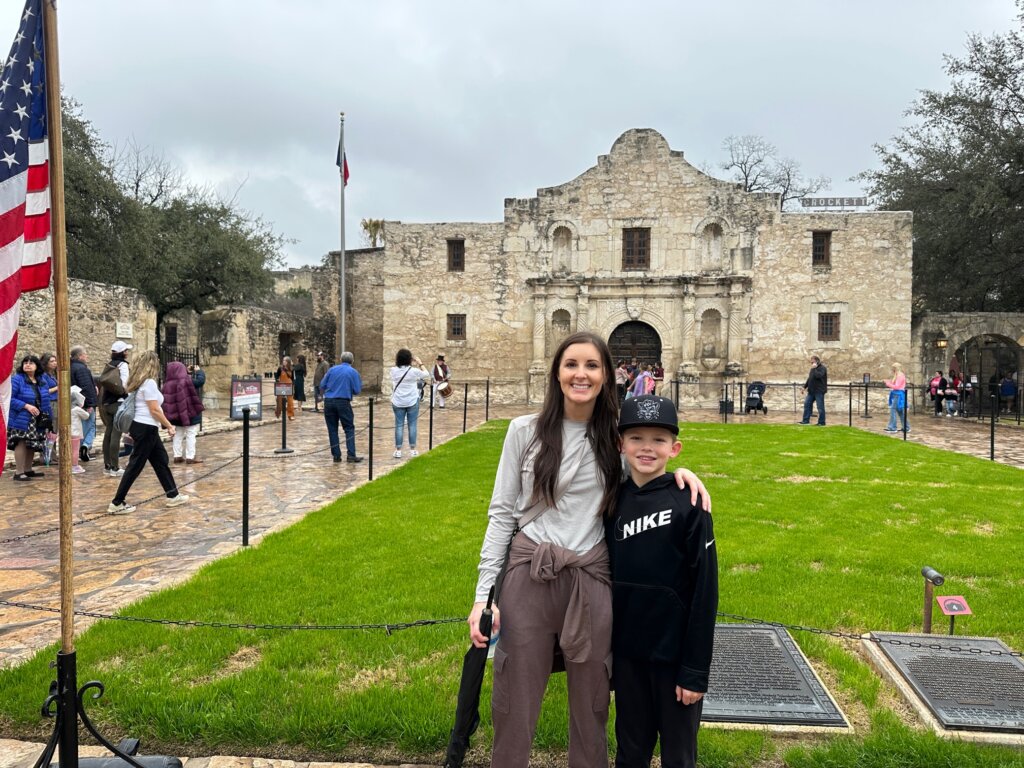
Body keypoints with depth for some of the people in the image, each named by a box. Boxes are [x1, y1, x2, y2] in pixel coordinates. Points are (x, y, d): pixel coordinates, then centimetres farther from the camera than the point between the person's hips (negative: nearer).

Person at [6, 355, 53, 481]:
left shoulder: (42, 382, 11)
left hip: (37, 421, 7)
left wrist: (48, 418, 10)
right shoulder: (17, 379, -10)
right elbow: (10, 398, -15)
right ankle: (19, 472, -1)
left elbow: (46, 400, 16)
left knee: (32, 445, 12)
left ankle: (28, 470, 24)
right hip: (21, 420, -7)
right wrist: (26, 406, -23)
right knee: (21, 443, -7)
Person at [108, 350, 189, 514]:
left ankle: (173, 496, 22)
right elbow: (154, 410, -19)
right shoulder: (149, 383, -17)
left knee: (161, 460, 15)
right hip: (146, 428, -10)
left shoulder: (138, 382, 11)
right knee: (135, 465, -3)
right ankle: (117, 503, 2)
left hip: (140, 426, 10)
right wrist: (169, 426, -9)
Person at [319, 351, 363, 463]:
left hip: (328, 402, 3)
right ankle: (351, 455, -5)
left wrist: (323, 393, 29)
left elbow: (322, 385, 8)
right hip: (343, 402, -3)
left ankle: (336, 456, 9)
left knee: (332, 429, 9)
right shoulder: (353, 372, 0)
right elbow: (357, 390, -3)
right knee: (349, 429, 4)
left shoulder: (332, 369, 6)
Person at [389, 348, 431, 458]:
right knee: (412, 425, 6)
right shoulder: (414, 371, -11)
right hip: (412, 401, -2)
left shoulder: (394, 370, -5)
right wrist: (420, 364, 15)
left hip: (398, 402, 2)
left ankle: (398, 450, 4)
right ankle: (412, 450, 9)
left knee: (399, 425, 5)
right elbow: (427, 375, 6)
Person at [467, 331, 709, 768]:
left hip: (592, 581, 1)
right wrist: (484, 593, -5)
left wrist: (678, 471, -9)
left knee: (590, 705, 15)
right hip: (529, 576, -1)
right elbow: (501, 513, 0)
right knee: (515, 704, 10)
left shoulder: (616, 437, 1)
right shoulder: (525, 431, -2)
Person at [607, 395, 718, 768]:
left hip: (674, 653, -4)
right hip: (626, 651, 4)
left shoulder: (688, 505, -13)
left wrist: (696, 670, -12)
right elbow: (607, 577, 7)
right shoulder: (612, 501, 0)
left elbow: (705, 592, -12)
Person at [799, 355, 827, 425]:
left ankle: (821, 422, 4)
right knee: (807, 404, 8)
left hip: (819, 391, -9)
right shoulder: (813, 369, 16)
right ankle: (806, 420, 13)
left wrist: (814, 369, -21)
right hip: (811, 391, 9)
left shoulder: (822, 368, -11)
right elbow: (809, 379, 23)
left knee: (820, 407, -4)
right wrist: (805, 387, 22)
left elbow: (818, 376, -30)